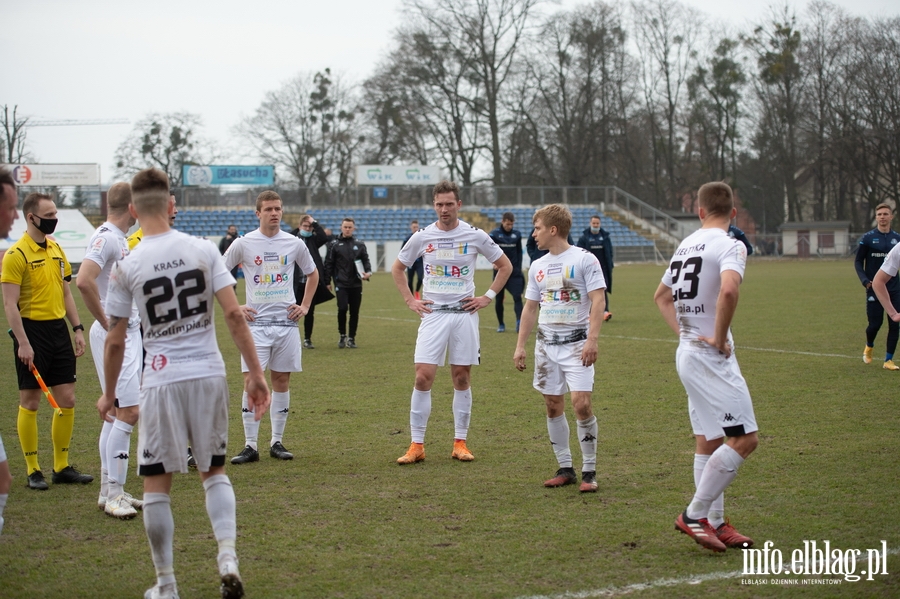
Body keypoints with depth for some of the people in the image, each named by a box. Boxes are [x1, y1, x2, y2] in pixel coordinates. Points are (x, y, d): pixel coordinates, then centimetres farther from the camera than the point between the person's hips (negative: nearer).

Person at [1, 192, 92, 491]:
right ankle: (33, 471, 10)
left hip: (58, 329, 7)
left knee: (67, 401, 6)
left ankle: (62, 467, 16)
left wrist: (78, 328, 11)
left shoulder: (56, 249, 12)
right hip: (32, 331, -7)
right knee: (30, 403, 1)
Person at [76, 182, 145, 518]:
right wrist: (106, 323, -21)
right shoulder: (106, 238, -16)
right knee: (127, 412, -11)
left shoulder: (119, 239, 15)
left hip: (128, 334, 10)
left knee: (116, 412, 12)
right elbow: (83, 281, -29)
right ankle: (113, 493, -6)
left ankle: (110, 490, 19)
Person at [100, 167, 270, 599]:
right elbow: (234, 315, -5)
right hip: (210, 375, 2)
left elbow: (115, 341, 0)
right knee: (214, 470, 18)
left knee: (156, 483, 9)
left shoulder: (126, 267, -4)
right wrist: (255, 373, 0)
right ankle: (228, 560, 2)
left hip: (162, 381, -2)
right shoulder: (203, 250, -1)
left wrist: (108, 394, 14)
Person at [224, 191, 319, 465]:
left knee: (282, 381, 5)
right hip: (256, 322, -2)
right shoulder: (243, 243, -2)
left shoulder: (295, 244, 4)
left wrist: (305, 306, 10)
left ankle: (277, 442, 14)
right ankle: (250, 446, -2)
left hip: (286, 322, 2)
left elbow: (312, 274, 20)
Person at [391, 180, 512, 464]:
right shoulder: (422, 237, 1)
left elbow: (505, 266, 10)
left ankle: (460, 442, 14)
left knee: (462, 378, 4)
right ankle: (416, 445, -3)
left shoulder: (476, 236, -1)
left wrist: (488, 297, 2)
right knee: (423, 377, -8)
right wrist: (410, 300, 6)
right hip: (432, 314, 0)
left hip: (464, 313, 0)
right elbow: (397, 268, 15)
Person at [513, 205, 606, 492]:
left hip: (576, 342, -6)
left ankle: (589, 471, -3)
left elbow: (598, 301, -12)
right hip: (546, 344, 6)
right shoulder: (537, 266, 12)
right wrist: (520, 346, 12)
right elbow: (530, 308, 17)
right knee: (553, 406, 6)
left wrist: (592, 340, -20)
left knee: (581, 403, -14)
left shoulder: (584, 259, -7)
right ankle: (565, 468, 15)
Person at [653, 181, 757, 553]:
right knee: (745, 438, -7)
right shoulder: (730, 246, -13)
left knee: (708, 442, 14)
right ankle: (695, 515, -5)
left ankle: (715, 523, 19)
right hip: (712, 356, -9)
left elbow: (661, 296, 26)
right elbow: (728, 290, -33)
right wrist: (719, 337, -20)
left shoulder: (686, 245, 13)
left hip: (687, 353, 9)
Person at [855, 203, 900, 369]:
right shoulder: (867, 238, -3)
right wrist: (865, 281, -14)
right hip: (874, 288, -3)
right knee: (875, 324, -3)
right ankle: (869, 347, 30)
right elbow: (858, 262, 0)